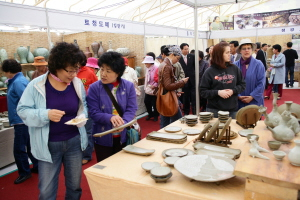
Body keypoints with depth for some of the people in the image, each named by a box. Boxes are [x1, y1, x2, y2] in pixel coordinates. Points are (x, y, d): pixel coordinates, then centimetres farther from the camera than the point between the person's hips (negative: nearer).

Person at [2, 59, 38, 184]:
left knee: (19, 149, 0)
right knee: (29, 145, 18)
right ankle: (37, 167, 30)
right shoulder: (18, 80, 12)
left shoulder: (18, 82, -18)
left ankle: (24, 172, 14)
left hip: (22, 121, -10)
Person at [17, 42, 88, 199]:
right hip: (49, 145, -2)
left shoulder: (77, 83, -4)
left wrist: (82, 116, -11)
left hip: (74, 141, 3)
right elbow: (22, 110, -9)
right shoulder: (36, 85, -14)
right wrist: (46, 114, -26)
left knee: (75, 186, 18)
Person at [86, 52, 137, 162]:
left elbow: (131, 109, -8)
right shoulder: (94, 88, -9)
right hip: (103, 138, -1)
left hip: (123, 137, 2)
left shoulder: (129, 86, -4)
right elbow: (94, 113, -13)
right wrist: (110, 118, -31)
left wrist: (123, 123, -27)